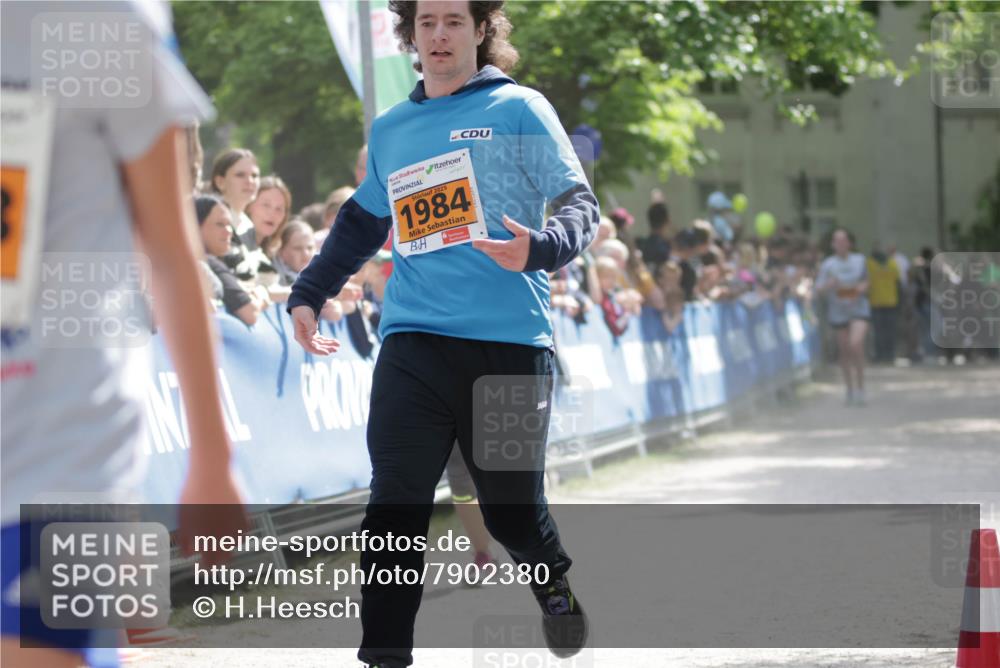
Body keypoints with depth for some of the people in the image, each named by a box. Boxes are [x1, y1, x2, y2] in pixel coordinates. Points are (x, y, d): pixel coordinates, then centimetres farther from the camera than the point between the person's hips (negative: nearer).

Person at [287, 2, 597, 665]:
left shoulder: (519, 110, 3)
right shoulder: (389, 130, 17)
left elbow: (581, 202, -2)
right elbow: (363, 222, 31)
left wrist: (540, 248, -22)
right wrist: (308, 293, 23)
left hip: (510, 344, -3)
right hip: (414, 343, 3)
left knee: (512, 510, 4)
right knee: (395, 504, -9)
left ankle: (555, 586, 36)